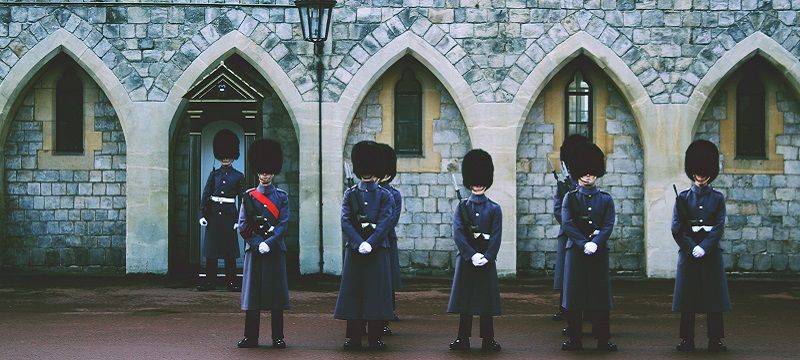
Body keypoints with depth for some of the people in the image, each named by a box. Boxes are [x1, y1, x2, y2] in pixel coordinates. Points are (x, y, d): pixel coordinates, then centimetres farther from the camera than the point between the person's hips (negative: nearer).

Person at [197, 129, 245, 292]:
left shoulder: (238, 176, 3)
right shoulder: (214, 174, 6)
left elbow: (242, 199, 2)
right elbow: (205, 195, 5)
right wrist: (202, 215, -4)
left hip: (229, 215, -1)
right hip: (213, 215, 2)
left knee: (230, 250, 2)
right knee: (211, 249, 3)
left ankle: (231, 282, 7)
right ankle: (210, 281, 8)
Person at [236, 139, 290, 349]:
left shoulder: (281, 197, 6)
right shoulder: (249, 197, 6)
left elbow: (283, 224, -3)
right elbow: (243, 227, 1)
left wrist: (268, 243, -15)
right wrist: (258, 244, -12)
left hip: (275, 249, 0)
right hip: (254, 249, 0)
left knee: (276, 291, 1)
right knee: (253, 292, 0)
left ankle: (278, 337, 5)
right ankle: (251, 337, 5)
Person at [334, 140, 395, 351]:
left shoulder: (385, 196, 4)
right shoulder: (350, 195, 6)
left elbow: (385, 223, -6)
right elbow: (346, 222, -4)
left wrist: (369, 243, -19)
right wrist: (359, 244, -17)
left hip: (378, 250, 0)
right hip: (355, 250, 1)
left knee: (377, 292, 0)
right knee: (353, 292, 1)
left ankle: (376, 338, 5)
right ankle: (353, 337, 7)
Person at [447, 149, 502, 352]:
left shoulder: (494, 209, 5)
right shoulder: (461, 208, 5)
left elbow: (496, 236, -3)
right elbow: (457, 234, -6)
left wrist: (486, 257, -15)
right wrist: (472, 255, -17)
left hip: (487, 259, 0)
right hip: (466, 258, 0)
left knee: (487, 298, 1)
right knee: (465, 297, 2)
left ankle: (488, 339, 6)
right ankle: (463, 339, 8)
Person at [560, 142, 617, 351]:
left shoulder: (606, 199, 8)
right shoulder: (570, 198, 4)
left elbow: (608, 225, -2)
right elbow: (567, 224, -6)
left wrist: (595, 243, -18)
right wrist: (584, 243, -18)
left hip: (599, 250, 1)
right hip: (575, 250, -1)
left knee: (600, 294, 2)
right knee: (574, 295, 0)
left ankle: (603, 340, 7)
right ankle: (575, 339, 6)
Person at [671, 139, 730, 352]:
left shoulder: (717, 198, 6)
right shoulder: (683, 198, 5)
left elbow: (719, 227, -3)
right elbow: (677, 229, -1)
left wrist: (703, 247, -16)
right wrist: (692, 248, -12)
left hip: (711, 252, 0)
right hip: (688, 253, 0)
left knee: (714, 295, 0)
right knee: (687, 296, 0)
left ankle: (715, 340, 5)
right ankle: (687, 340, 6)